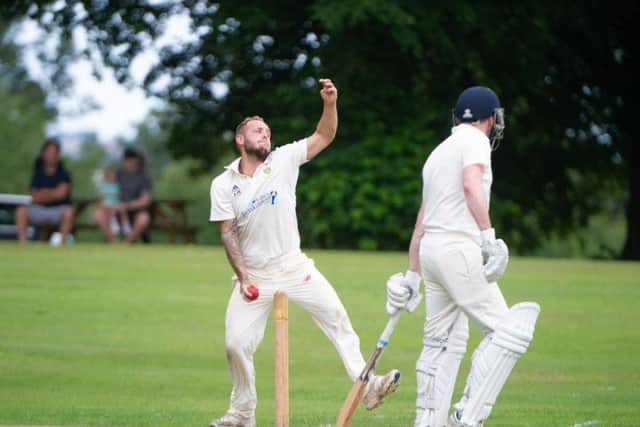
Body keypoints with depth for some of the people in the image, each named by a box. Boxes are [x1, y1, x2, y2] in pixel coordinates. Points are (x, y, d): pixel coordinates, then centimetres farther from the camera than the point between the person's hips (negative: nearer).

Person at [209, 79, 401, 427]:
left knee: (336, 317, -12)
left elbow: (324, 137, -2)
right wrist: (243, 278, -14)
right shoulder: (223, 184, -2)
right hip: (253, 273, -1)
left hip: (293, 265, 1)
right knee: (236, 343, -5)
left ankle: (366, 387, -14)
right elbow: (227, 233, -5)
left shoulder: (282, 160, 1)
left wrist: (329, 103, -20)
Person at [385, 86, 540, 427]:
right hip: (458, 248, -9)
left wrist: (412, 276, 27)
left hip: (431, 249, 9)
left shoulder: (439, 151, 24)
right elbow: (471, 185, -22)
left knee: (444, 342, 13)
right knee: (506, 330, -8)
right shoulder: (475, 142, -1)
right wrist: (488, 236, -27)